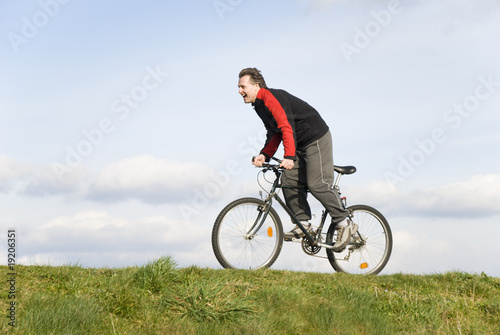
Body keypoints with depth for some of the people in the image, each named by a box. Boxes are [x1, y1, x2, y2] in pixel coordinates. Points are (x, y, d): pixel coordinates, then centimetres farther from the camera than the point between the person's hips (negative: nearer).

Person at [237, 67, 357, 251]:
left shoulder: (271, 97, -20)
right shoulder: (260, 105, 13)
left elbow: (287, 127, -30)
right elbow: (274, 133, 14)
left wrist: (289, 156, -38)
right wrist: (264, 155, -1)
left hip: (316, 139, -10)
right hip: (301, 144, 10)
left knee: (317, 184, -14)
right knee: (289, 181, 2)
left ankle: (345, 224, -6)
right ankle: (303, 224, 5)